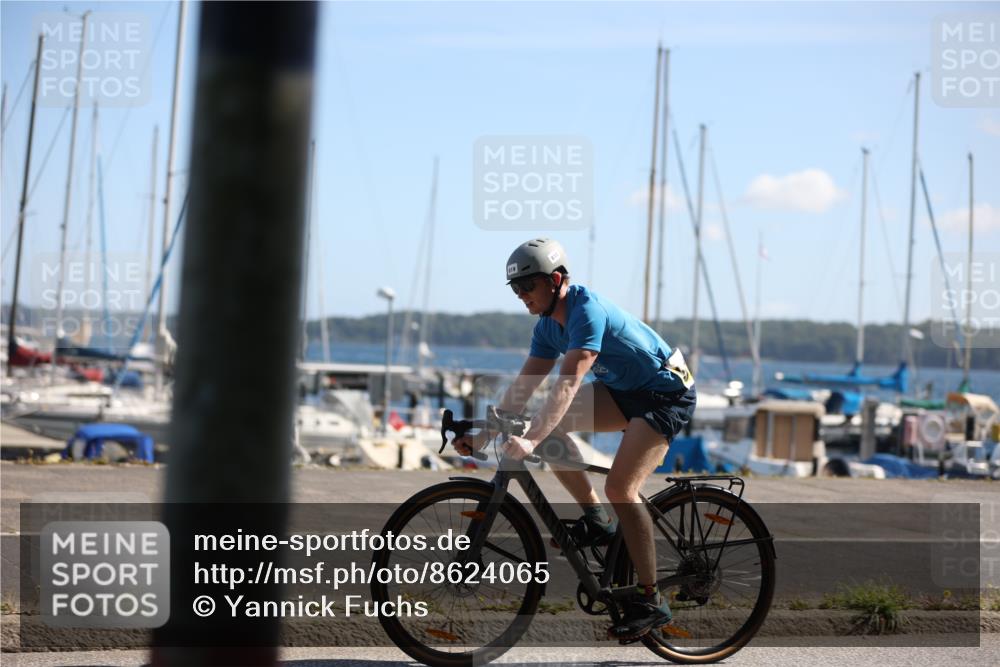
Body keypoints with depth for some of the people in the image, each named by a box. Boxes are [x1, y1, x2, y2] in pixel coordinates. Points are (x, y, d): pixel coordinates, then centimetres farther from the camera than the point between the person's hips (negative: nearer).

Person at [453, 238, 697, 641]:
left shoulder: (588, 311, -28)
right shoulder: (549, 324, -1)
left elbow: (568, 385, -37)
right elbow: (523, 385, 1)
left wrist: (530, 441, -45)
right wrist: (482, 434, -7)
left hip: (667, 394, -9)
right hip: (623, 391, 9)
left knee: (619, 487, -21)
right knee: (550, 424, -9)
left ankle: (650, 600, -11)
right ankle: (596, 520, 3)